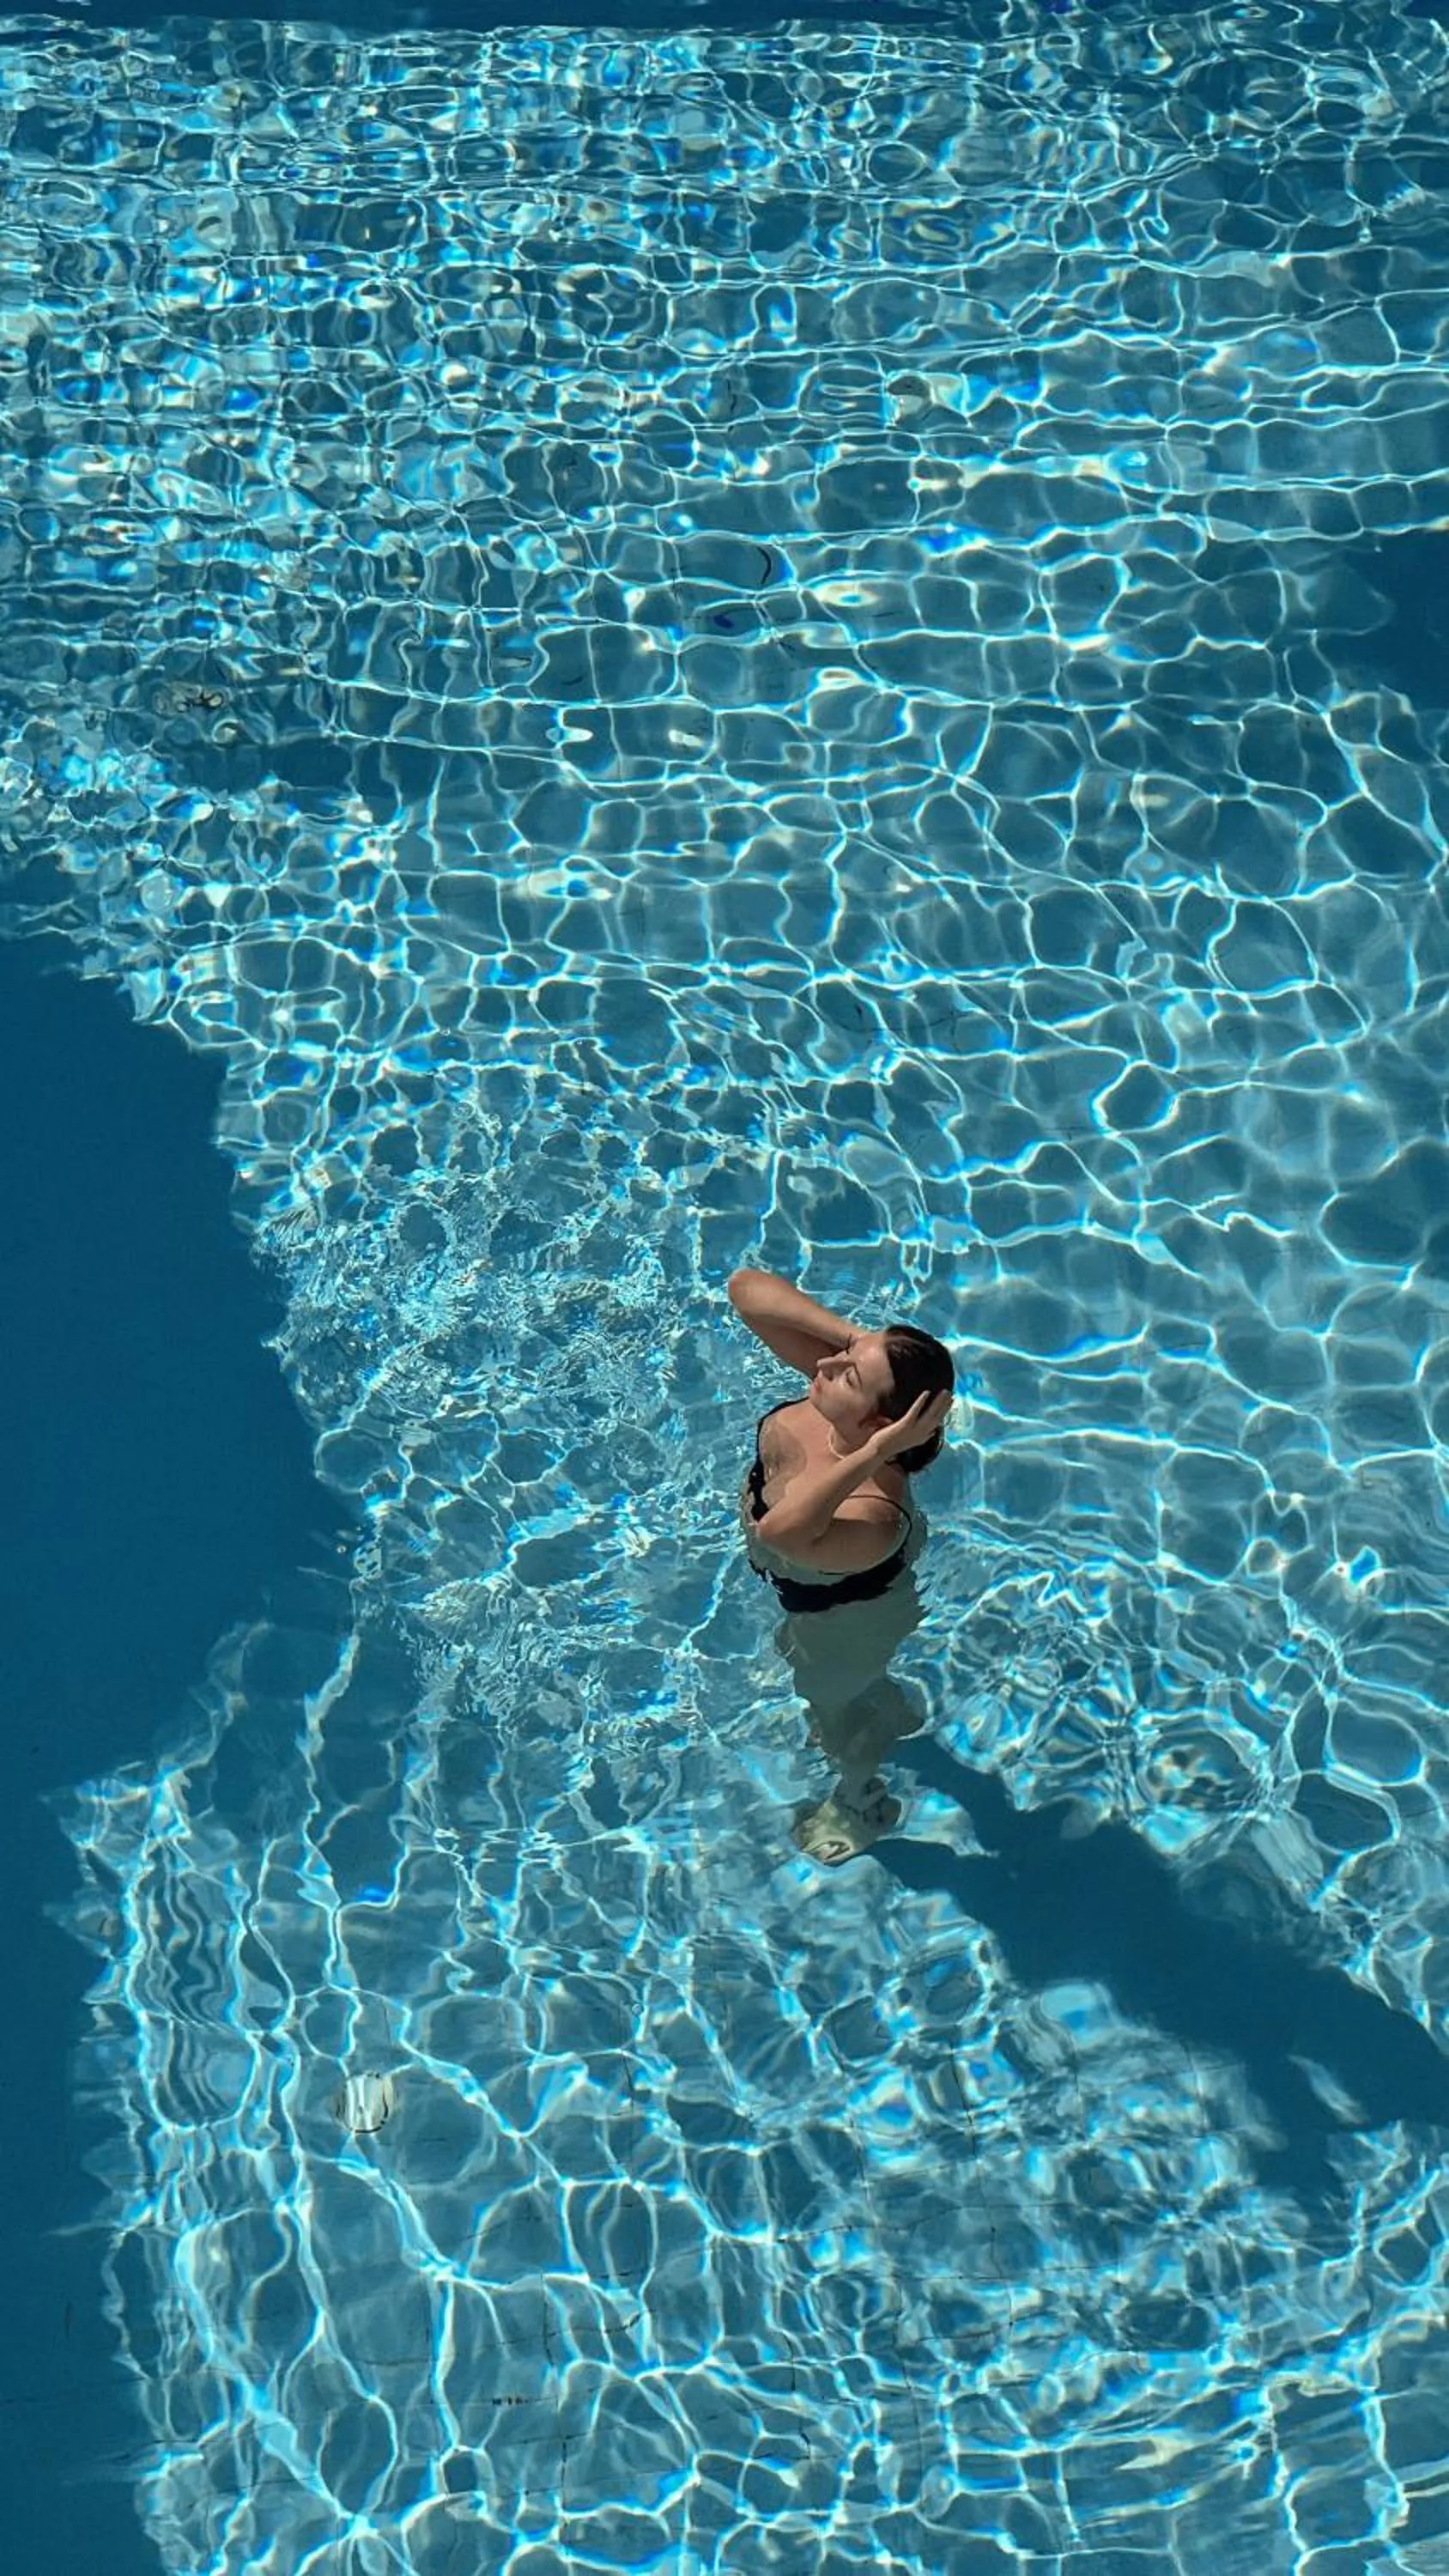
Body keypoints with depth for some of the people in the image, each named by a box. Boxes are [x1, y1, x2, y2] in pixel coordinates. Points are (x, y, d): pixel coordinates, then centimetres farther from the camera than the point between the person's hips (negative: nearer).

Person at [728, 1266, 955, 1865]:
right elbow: (746, 1288, -30)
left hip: (840, 1621, -7)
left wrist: (874, 1453, -64)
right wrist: (852, 1334, -41)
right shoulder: (834, 1385, -32)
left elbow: (782, 1532, -68)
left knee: (833, 1706, 29)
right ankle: (895, 1713, 74)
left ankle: (860, 1802, 65)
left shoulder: (872, 1513, -50)